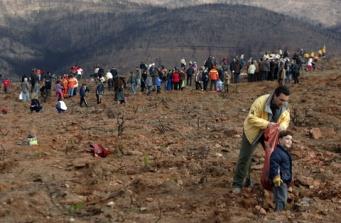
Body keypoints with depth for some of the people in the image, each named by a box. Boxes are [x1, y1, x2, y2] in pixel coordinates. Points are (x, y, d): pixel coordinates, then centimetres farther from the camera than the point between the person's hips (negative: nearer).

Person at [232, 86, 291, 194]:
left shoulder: (285, 106, -15)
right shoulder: (261, 102, -33)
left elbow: (286, 119, -6)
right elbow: (251, 118, -32)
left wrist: (282, 126, -30)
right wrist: (267, 124, -40)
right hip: (253, 132, -5)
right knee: (245, 157, 0)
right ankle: (238, 183, 11)